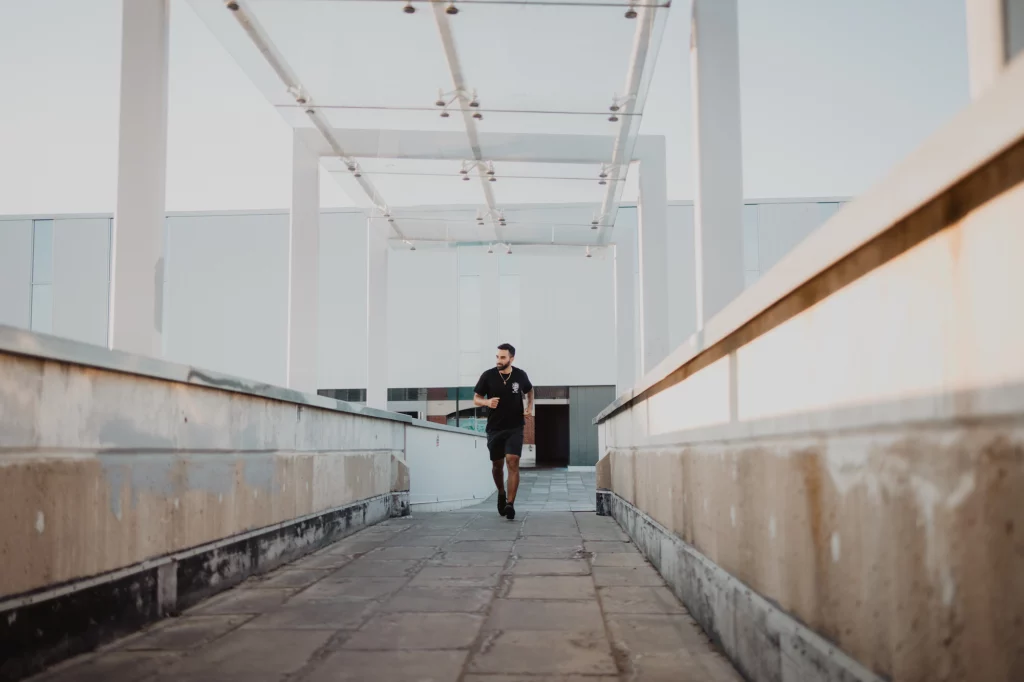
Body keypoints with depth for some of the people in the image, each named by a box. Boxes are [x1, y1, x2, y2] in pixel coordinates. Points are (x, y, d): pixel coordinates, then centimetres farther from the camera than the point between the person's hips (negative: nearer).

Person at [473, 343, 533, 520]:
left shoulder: (520, 375, -4)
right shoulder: (488, 376, -8)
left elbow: (529, 390, 18)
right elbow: (476, 399, 0)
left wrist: (530, 406, 1)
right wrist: (487, 402, -22)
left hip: (515, 427, -1)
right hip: (495, 428, 1)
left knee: (513, 462, -15)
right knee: (497, 464, 12)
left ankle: (510, 504, -15)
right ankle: (501, 493, 40)